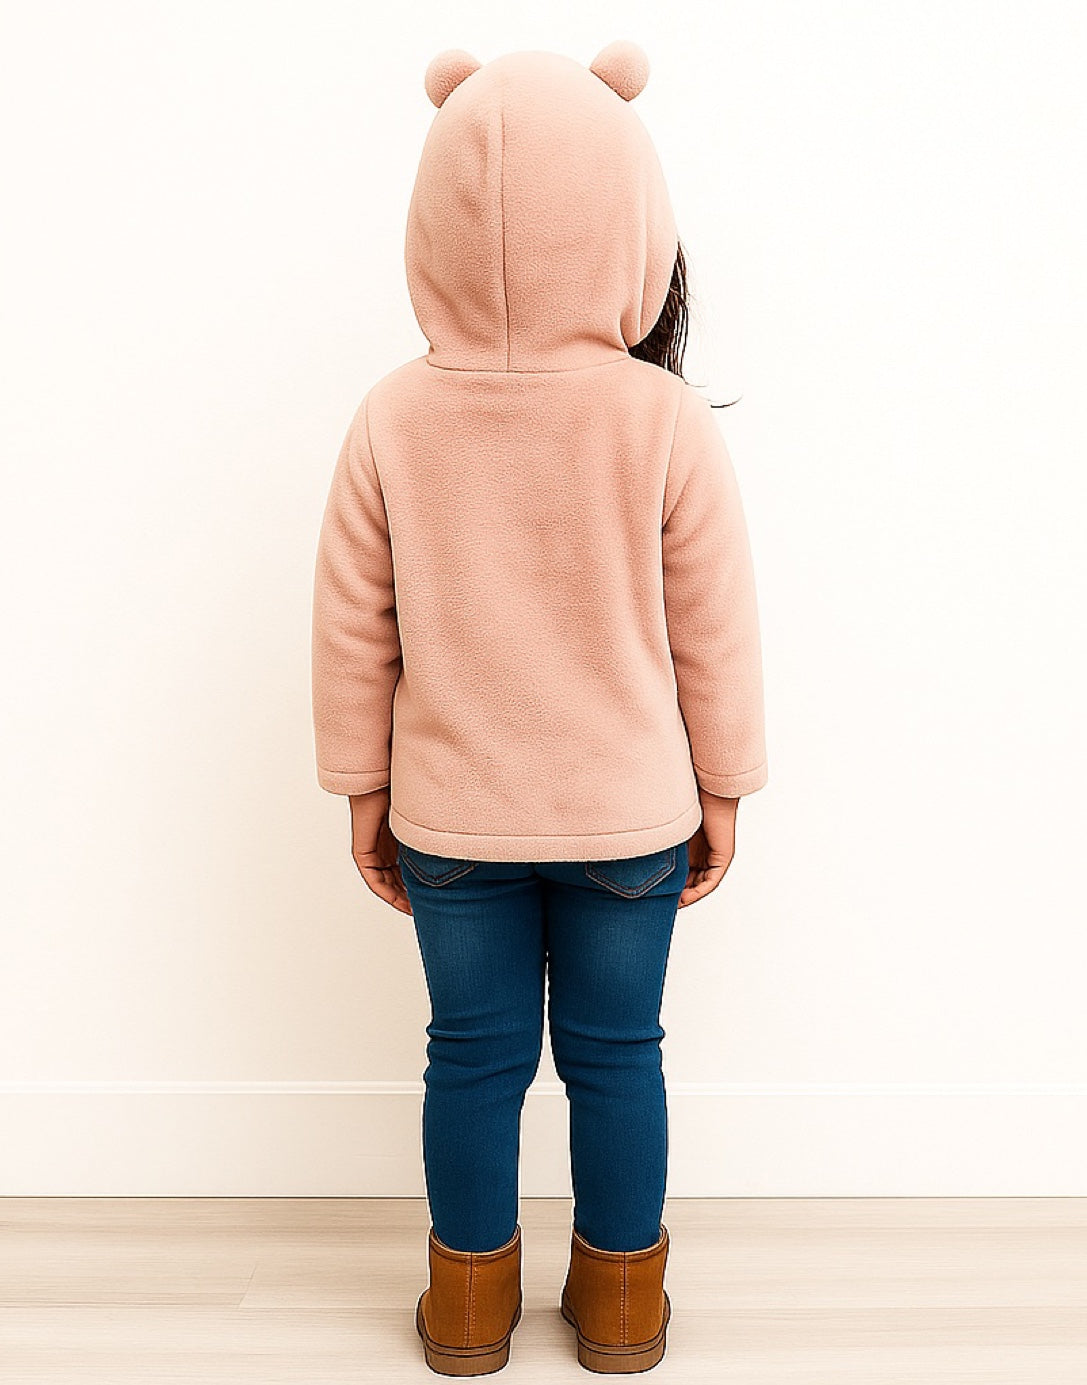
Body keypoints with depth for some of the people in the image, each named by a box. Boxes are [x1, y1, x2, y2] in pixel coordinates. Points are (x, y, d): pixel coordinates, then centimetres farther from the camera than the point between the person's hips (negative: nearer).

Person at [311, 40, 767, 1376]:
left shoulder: (393, 418, -10)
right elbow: (716, 633, -7)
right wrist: (722, 791, 7)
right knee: (616, 1052, 16)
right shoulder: (669, 422, -14)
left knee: (475, 1051, 17)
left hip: (448, 816, 1)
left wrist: (362, 790, 8)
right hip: (631, 814, -1)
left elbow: (353, 632, -4)